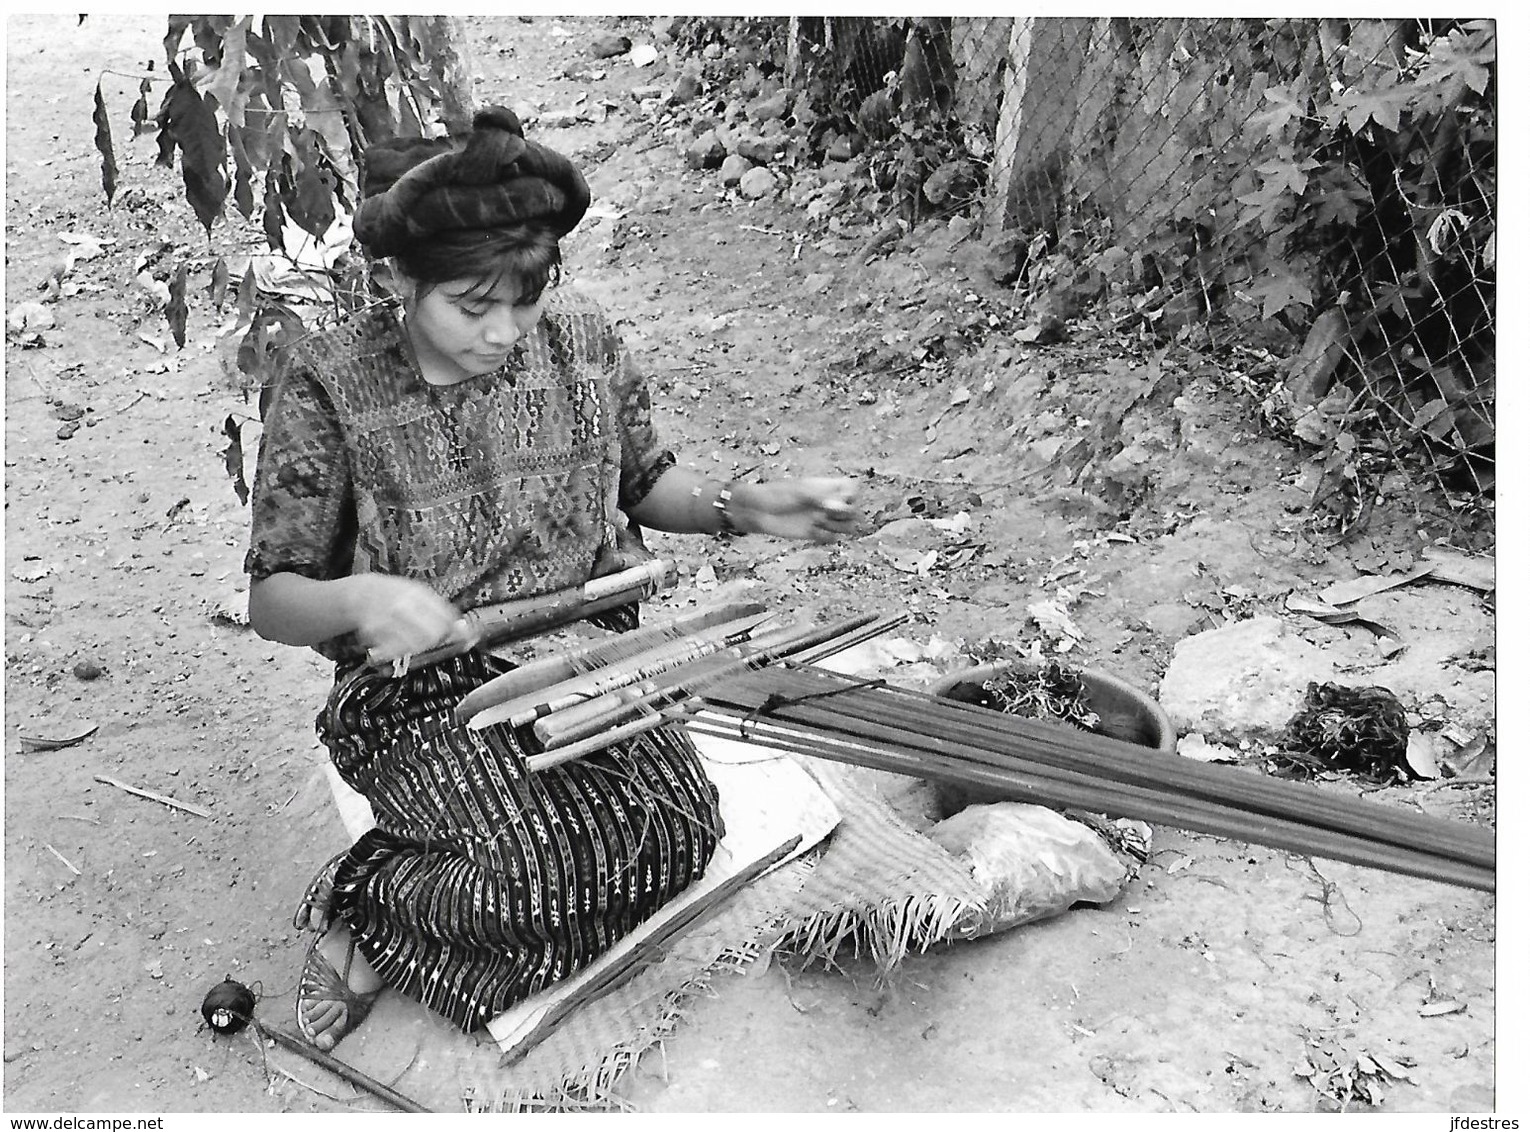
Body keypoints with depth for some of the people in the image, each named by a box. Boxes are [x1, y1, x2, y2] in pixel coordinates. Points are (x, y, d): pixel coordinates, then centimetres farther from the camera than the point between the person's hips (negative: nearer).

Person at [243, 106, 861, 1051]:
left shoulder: (583, 339, -1)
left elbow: (644, 483, 15)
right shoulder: (332, 379, -11)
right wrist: (360, 598, -31)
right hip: (421, 687, -4)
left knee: (682, 825, -23)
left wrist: (746, 505, -6)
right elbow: (272, 602, -7)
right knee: (547, 874, -29)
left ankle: (379, 924, -3)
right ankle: (355, 902, 3)